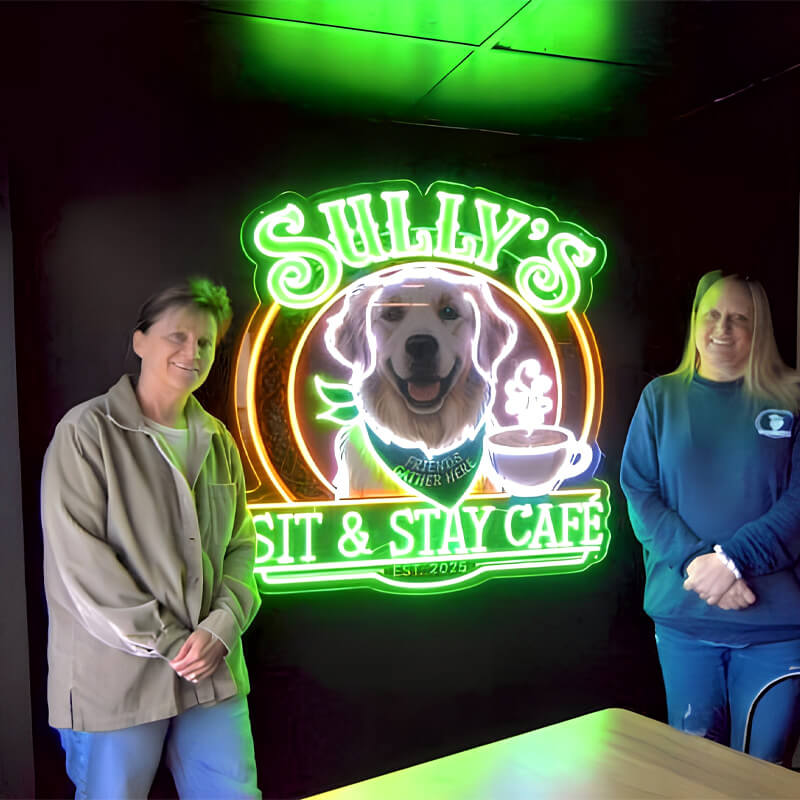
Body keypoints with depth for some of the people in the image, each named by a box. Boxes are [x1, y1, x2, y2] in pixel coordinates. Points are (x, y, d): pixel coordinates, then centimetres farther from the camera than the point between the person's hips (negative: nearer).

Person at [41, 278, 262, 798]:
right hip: (113, 679, -4)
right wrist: (167, 643, -14)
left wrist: (221, 628, -8)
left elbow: (241, 546, 9)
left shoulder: (218, 441, 10)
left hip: (213, 673, 5)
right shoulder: (87, 432, -7)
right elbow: (79, 558, -14)